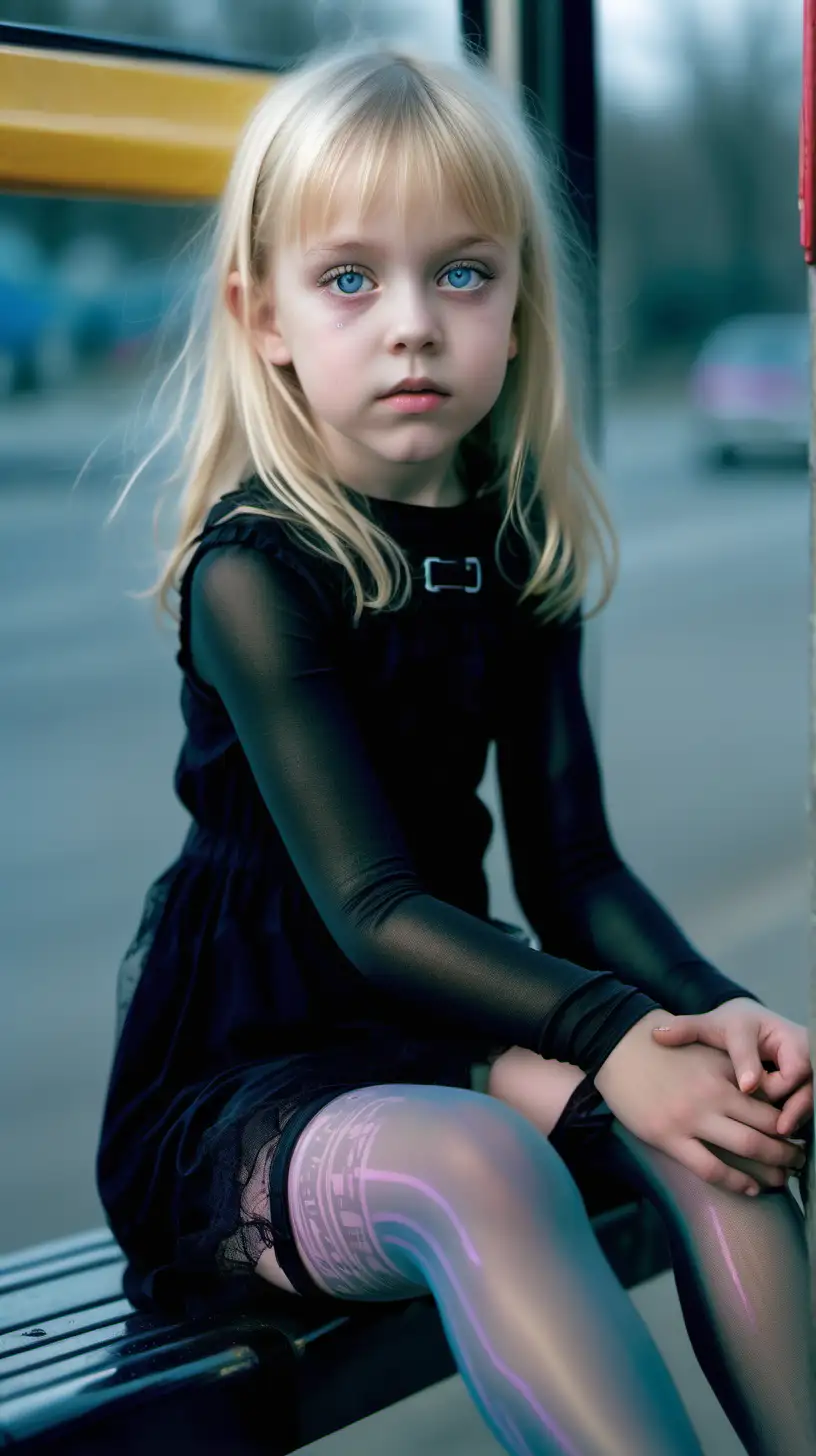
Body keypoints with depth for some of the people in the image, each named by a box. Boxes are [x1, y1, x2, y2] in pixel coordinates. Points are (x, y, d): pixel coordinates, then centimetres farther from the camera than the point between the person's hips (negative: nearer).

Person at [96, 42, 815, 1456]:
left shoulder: (516, 553, 4)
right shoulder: (255, 572, -16)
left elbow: (570, 863, 1)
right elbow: (370, 909, -21)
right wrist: (610, 1034, -32)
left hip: (437, 1035, 6)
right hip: (233, 1088, -6)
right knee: (473, 1170, -36)